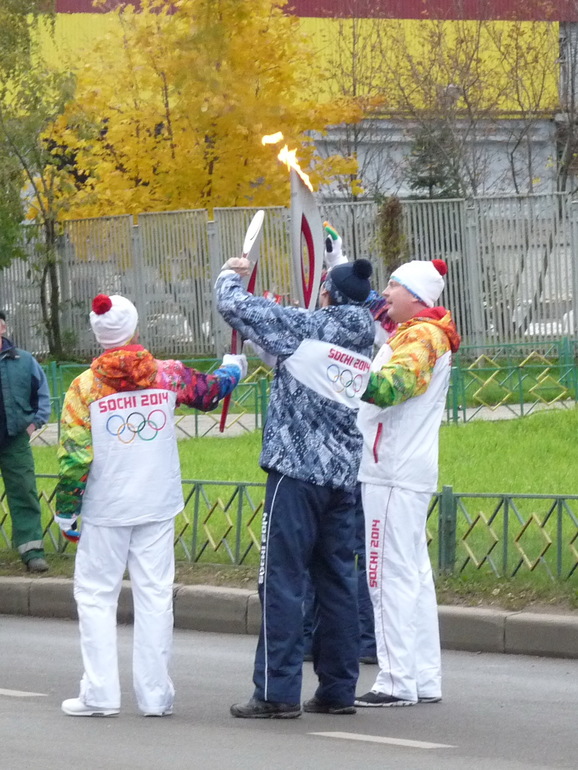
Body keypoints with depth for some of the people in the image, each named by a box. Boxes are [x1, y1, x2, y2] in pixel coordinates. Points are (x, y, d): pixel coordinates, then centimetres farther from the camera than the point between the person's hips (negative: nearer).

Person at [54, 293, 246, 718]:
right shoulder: (168, 375, -2)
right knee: (155, 595, 6)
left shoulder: (85, 387, -8)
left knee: (96, 595, 5)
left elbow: (74, 456, -9)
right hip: (158, 507, 2)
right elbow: (208, 391, 19)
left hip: (105, 509, -2)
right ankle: (155, 694, 6)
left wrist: (65, 510, 1)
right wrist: (233, 369, 41)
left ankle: (100, 693, 0)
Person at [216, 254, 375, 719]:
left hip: (296, 470, -6)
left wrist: (231, 276, 13)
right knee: (338, 580, 10)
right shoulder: (362, 343, 10)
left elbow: (235, 306, -7)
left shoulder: (306, 328, -9)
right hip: (342, 475, 6)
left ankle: (277, 693, -6)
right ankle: (339, 689, 13)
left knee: (283, 580, -4)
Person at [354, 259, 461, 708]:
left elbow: (388, 387, -31)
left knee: (392, 575, -9)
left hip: (395, 476, -11)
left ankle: (398, 682, -9)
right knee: (413, 574, 12)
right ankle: (425, 680, 15)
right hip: (401, 471, 11)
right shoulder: (414, 335, 19)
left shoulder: (422, 338, -13)